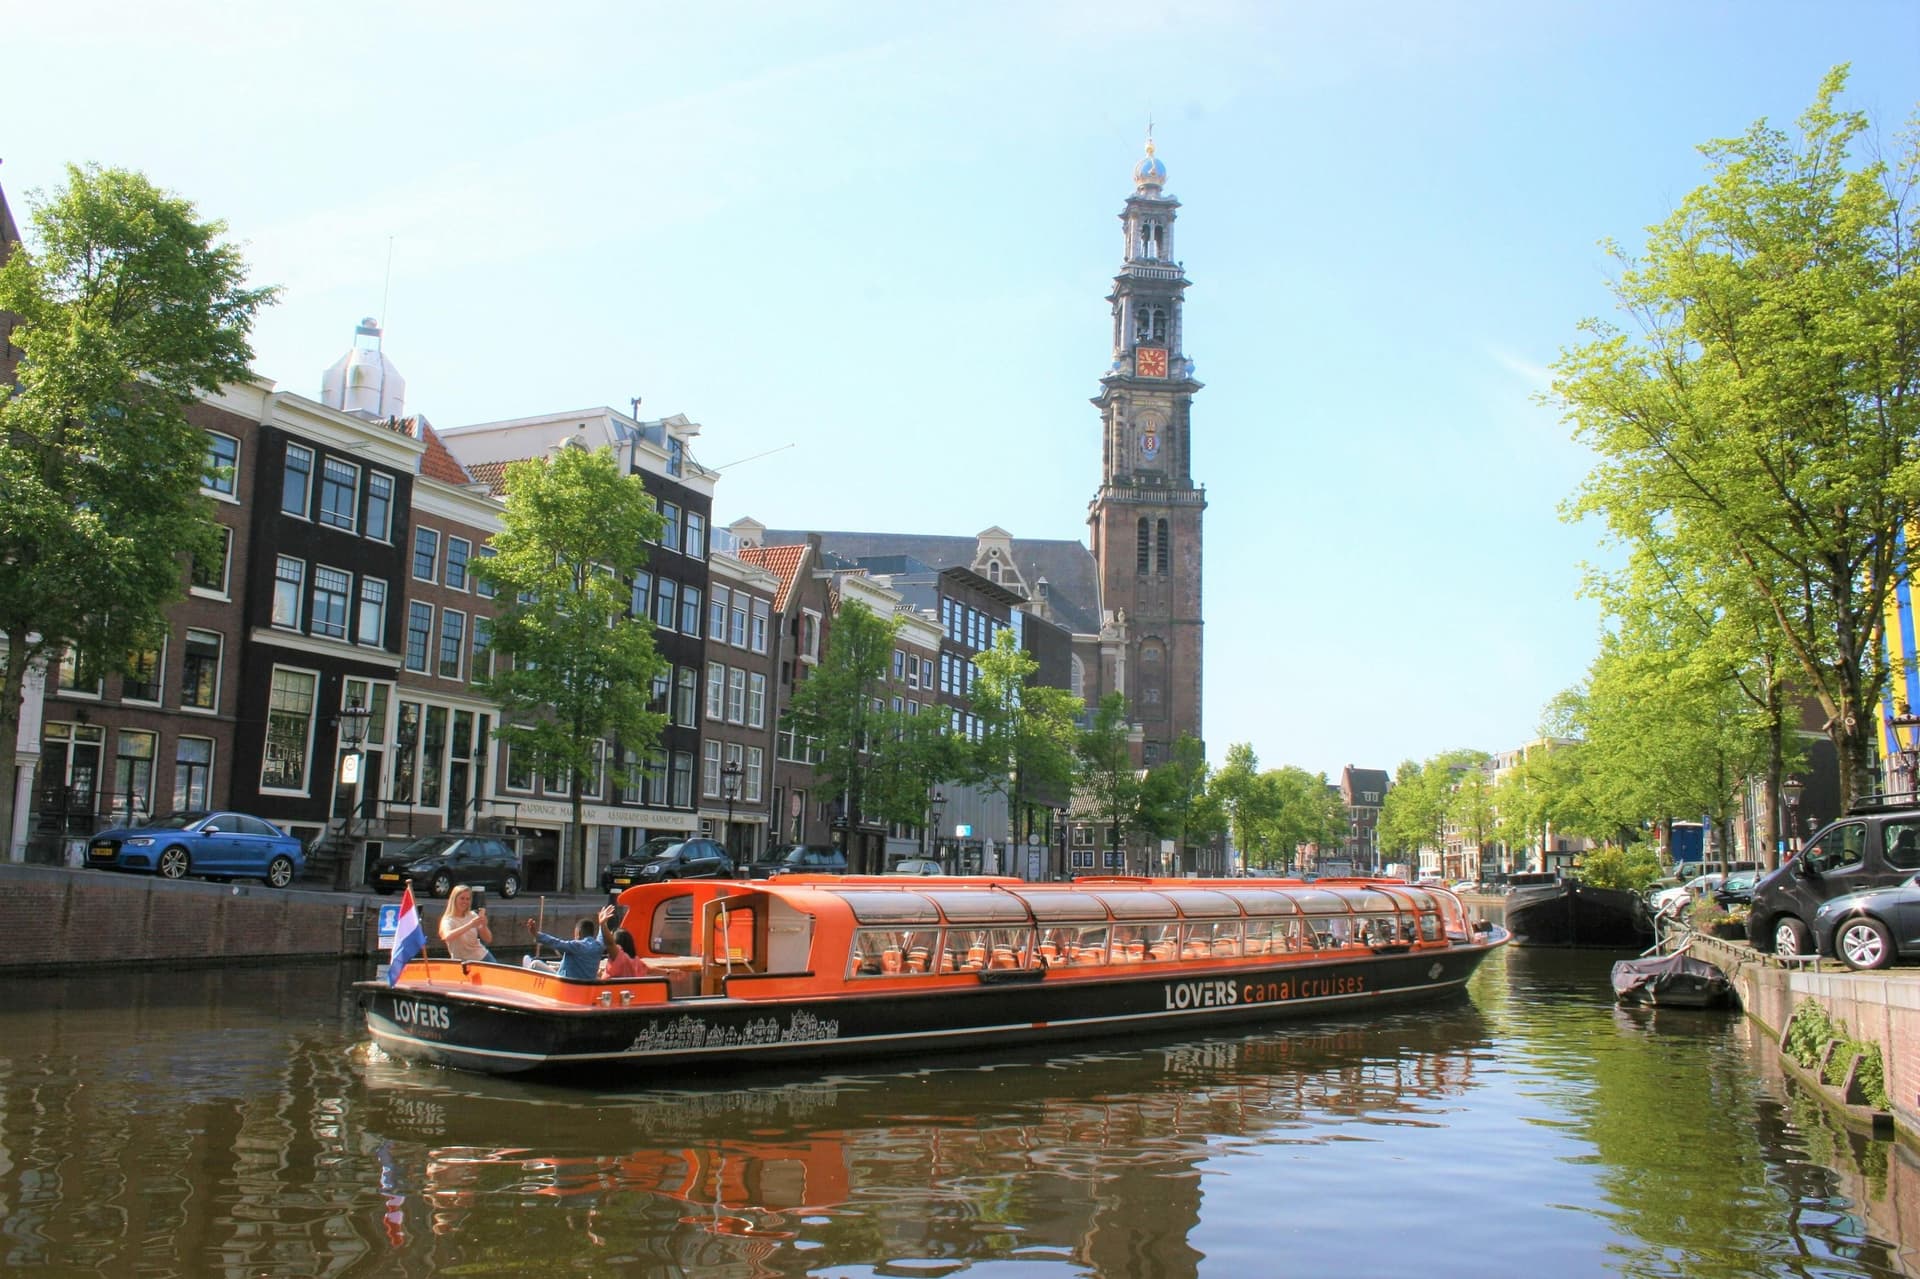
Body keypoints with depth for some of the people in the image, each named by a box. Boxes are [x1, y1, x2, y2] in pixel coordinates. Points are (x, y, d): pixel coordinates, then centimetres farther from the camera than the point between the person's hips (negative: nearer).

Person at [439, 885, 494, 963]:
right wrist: (470, 925, -41)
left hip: (483, 956, 5)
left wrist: (484, 925, -19)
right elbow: (447, 937, -36)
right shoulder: (448, 920, -12)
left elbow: (488, 939, 0)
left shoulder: (472, 915, 1)